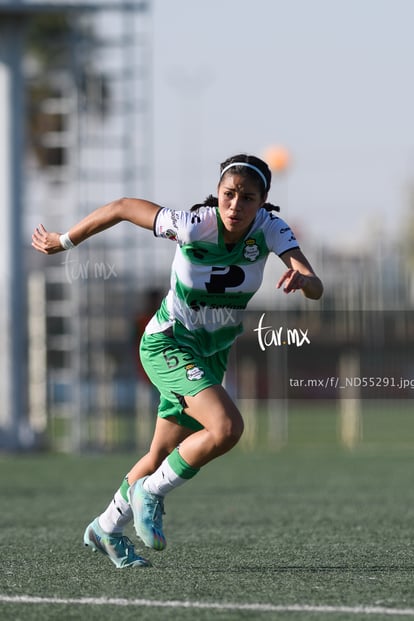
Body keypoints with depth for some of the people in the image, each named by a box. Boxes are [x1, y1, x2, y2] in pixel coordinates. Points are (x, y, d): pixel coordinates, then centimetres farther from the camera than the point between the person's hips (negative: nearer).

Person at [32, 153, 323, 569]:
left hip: (212, 353, 5)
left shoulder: (269, 229, -17)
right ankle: (150, 493, -7)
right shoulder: (193, 226, -27)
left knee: (163, 456, 15)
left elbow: (316, 288, -27)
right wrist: (63, 242, -4)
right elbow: (123, 207, -13)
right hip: (167, 343, -5)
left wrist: (301, 279, -51)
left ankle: (106, 529, 38)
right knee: (226, 428, -28)